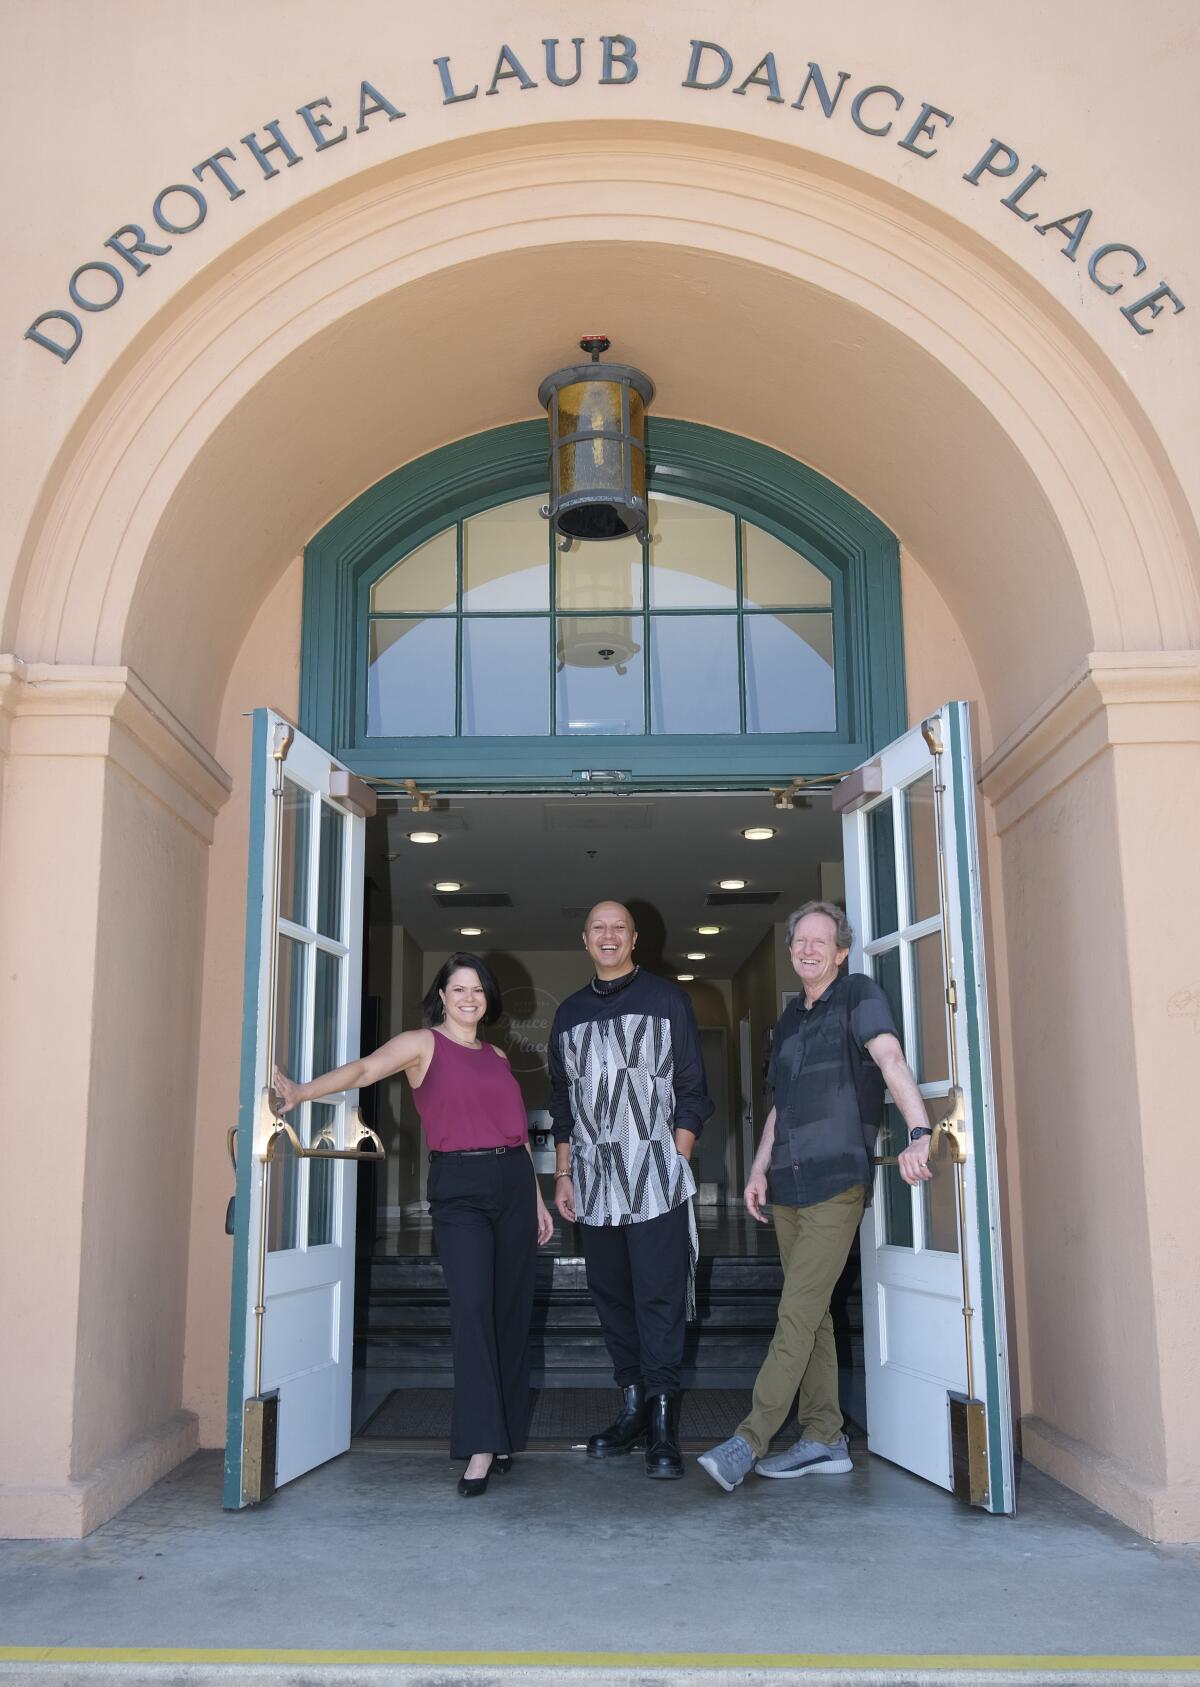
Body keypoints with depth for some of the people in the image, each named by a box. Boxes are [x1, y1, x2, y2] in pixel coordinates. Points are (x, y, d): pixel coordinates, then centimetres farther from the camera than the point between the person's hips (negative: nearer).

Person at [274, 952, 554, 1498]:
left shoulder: (497, 1057, 17)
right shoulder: (422, 1044, 3)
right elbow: (364, 1069, -13)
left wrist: (538, 1201, 20)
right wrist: (303, 1091, -28)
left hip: (513, 1184, 5)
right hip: (458, 1188, -5)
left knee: (512, 1310, 6)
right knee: (472, 1308, -14)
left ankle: (505, 1433, 18)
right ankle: (480, 1447, -11)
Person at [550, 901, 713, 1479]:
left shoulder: (666, 999, 6)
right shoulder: (570, 1013, 17)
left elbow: (691, 1090, 3)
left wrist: (677, 1162, -6)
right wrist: (563, 1175, 13)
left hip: (655, 1178, -4)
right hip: (594, 1182, 4)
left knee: (659, 1299, -7)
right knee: (611, 1296, 7)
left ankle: (663, 1425, -3)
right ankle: (632, 1408, 17)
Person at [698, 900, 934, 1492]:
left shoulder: (858, 995, -5)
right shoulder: (791, 1016, 18)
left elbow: (890, 1059, -21)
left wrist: (918, 1132, -36)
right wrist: (759, 1169, 13)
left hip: (836, 1182, -8)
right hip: (788, 1185, 8)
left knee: (797, 1316, -9)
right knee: (810, 1315, 10)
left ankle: (749, 1442, -7)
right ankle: (824, 1441, 18)